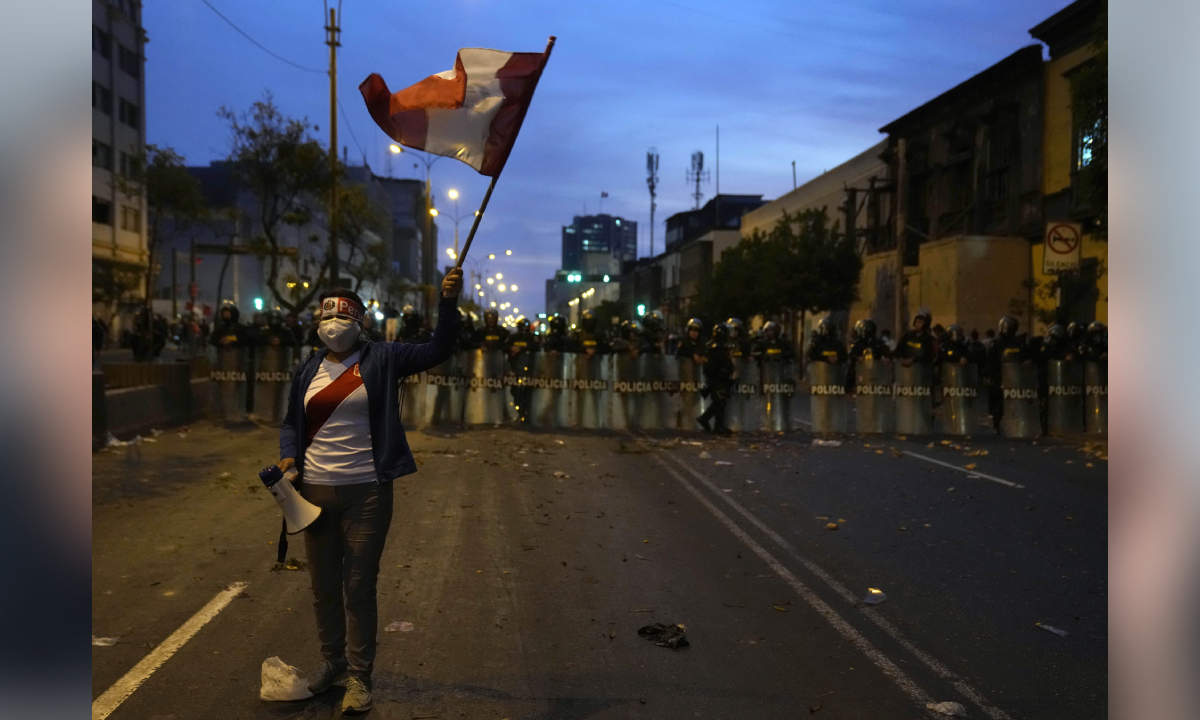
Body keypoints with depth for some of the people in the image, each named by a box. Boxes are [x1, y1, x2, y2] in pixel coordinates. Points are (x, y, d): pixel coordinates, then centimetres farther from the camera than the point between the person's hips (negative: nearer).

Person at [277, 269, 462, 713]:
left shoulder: (381, 359, -3)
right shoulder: (308, 371, 8)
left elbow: (437, 350, -11)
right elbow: (291, 423, 18)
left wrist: (448, 302, -23)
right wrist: (289, 455, -1)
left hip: (366, 492, -4)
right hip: (315, 491, 4)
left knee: (360, 587, 4)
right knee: (323, 586, 16)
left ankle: (359, 675, 19)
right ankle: (331, 659, 36)